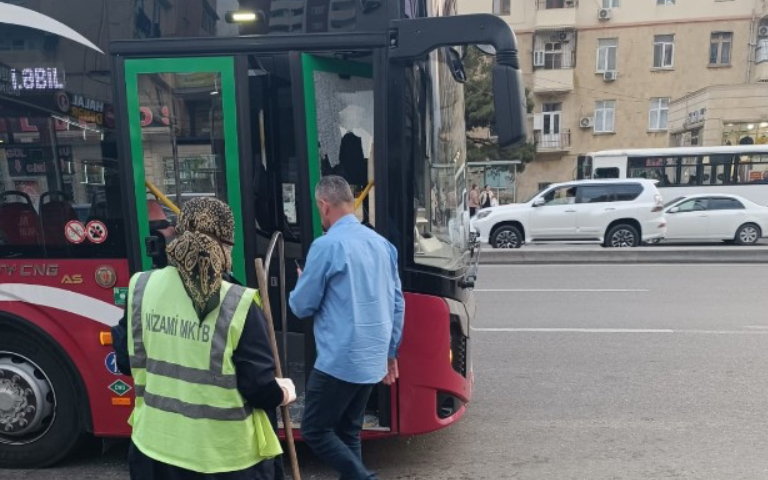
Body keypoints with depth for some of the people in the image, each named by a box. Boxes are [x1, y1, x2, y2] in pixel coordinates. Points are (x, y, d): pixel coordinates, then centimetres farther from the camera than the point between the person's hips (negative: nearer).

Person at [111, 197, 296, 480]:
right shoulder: (238, 305, -21)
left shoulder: (142, 288, -8)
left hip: (156, 446, 4)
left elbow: (126, 361, 4)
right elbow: (258, 386, -17)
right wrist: (281, 393, 4)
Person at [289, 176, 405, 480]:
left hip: (340, 360, -7)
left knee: (314, 431, 9)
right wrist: (390, 352, 20)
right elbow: (397, 303, 11)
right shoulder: (382, 243, 7)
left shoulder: (326, 245, -14)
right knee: (348, 431, 19)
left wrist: (301, 284, 16)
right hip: (373, 359, 8)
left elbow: (302, 306, -7)